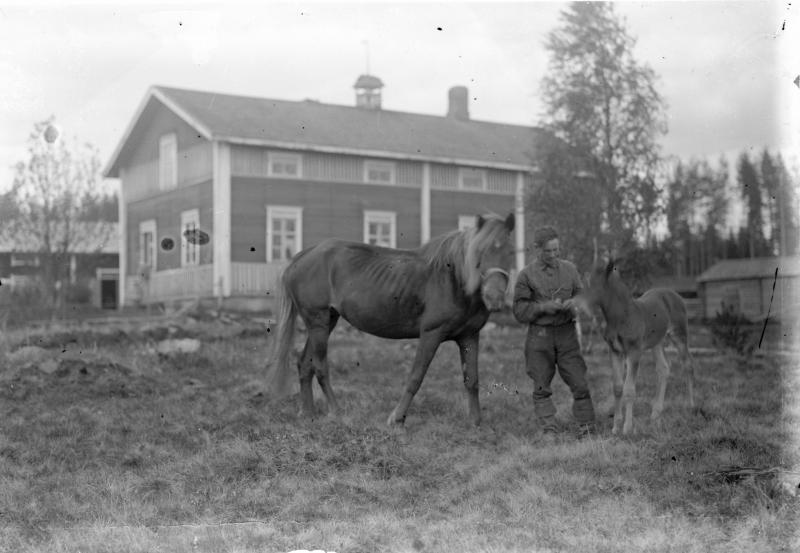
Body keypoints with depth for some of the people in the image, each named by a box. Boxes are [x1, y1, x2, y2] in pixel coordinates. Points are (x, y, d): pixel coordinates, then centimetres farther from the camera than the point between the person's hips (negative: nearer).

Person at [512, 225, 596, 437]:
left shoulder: (569, 269, 6)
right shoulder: (526, 275, -3)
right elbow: (520, 311, -4)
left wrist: (573, 304, -10)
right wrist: (543, 307, -18)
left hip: (566, 333, 2)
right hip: (539, 335, -2)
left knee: (579, 382, -1)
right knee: (541, 386, 2)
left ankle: (586, 425, 8)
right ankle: (549, 428, 10)